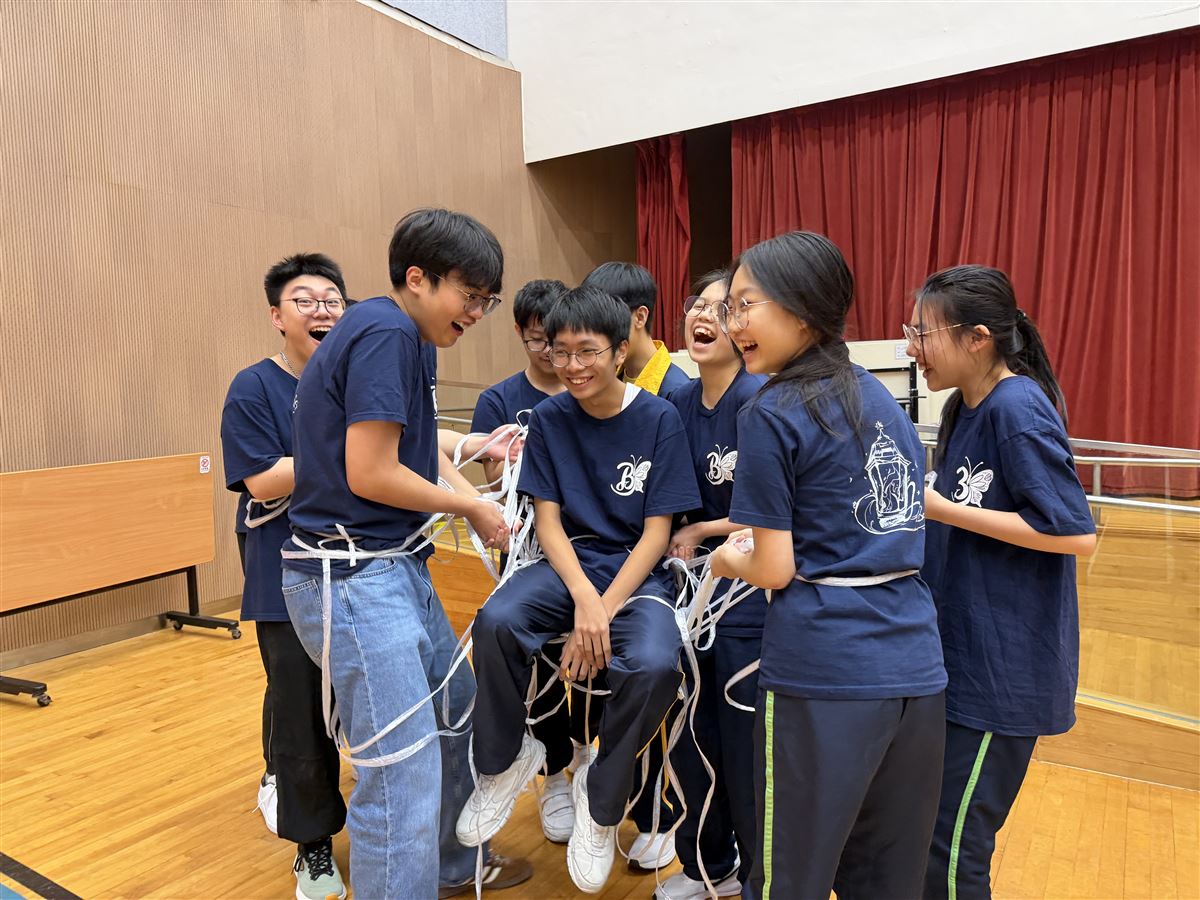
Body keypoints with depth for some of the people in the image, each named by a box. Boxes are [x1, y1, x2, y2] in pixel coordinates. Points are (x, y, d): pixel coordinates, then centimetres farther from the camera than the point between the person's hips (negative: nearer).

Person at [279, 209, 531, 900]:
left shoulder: (415, 339, 12)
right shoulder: (383, 333, -18)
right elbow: (369, 474, -23)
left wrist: (478, 505, -2)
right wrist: (469, 504, -9)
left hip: (399, 565, 11)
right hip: (352, 576, -11)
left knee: (459, 712, 22)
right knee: (403, 770, -8)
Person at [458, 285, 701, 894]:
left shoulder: (659, 419, -6)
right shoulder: (549, 418, 1)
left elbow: (657, 531, -7)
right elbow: (547, 519, -1)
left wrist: (604, 609, -18)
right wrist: (583, 597, -19)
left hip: (639, 571, -2)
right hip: (568, 564, 2)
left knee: (655, 665, -33)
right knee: (496, 621, -29)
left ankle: (601, 799, -2)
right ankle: (506, 760, 0)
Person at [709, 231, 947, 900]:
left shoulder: (772, 415, -11)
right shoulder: (884, 399, 10)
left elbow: (775, 569, -11)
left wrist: (728, 561, 10)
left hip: (824, 671, -7)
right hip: (917, 666, 7)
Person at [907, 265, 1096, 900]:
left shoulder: (1018, 408, -18)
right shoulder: (965, 406, 8)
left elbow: (1077, 534, -22)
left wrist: (941, 509, -21)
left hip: (1005, 668, -9)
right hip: (958, 652, 9)